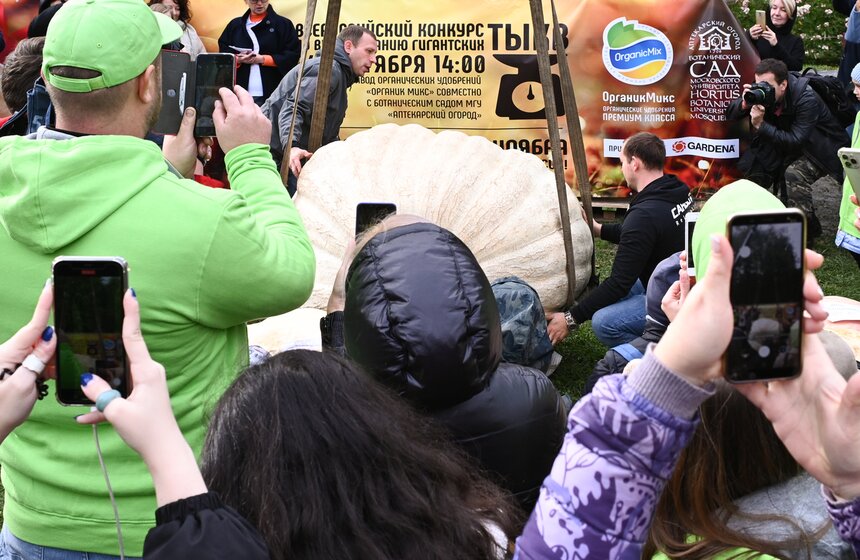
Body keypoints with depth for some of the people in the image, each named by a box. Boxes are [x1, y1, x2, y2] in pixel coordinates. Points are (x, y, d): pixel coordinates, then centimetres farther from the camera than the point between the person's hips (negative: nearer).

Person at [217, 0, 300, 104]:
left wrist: (262, 59, -9)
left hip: (271, 93, -3)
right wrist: (238, 59, -7)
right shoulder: (235, 25, 15)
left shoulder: (283, 24, 5)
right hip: (241, 92, 3)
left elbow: (292, 55, -1)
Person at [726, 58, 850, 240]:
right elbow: (730, 114, -9)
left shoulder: (807, 99, -31)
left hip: (822, 150, -7)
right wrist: (744, 104, -31)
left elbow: (795, 141, -36)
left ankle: (805, 228, -17)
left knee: (794, 173, -32)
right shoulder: (760, 92, -13)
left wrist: (760, 125, -41)